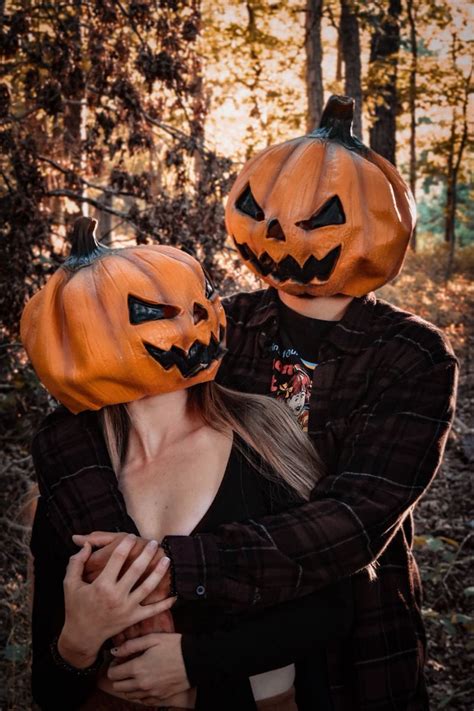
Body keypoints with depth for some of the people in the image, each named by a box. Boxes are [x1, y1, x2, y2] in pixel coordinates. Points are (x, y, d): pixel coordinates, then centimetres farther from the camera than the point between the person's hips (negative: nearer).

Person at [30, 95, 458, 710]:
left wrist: (177, 568, -39)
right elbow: (67, 428, -16)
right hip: (226, 644, 2)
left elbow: (356, 522, -29)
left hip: (360, 658, -2)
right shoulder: (224, 331, -10)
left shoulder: (415, 360, -17)